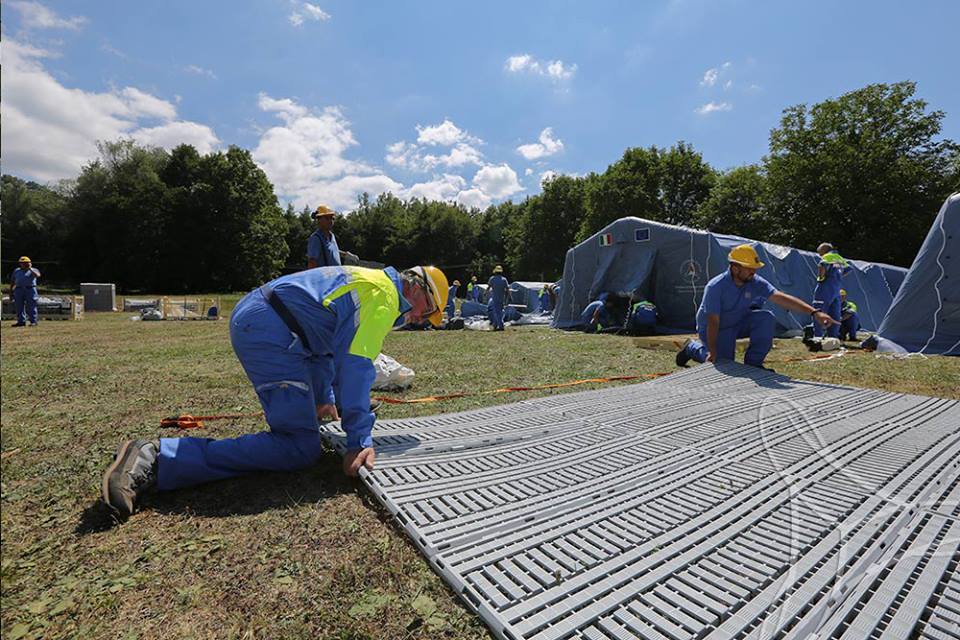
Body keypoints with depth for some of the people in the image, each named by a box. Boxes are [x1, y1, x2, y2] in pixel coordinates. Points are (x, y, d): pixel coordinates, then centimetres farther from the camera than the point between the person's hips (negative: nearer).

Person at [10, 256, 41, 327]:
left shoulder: (34, 270, 6)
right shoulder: (16, 270, 19)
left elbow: (37, 275, -18)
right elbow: (12, 281, 22)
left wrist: (30, 269, -17)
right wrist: (11, 289, 16)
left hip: (30, 289, -5)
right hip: (18, 289, 5)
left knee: (31, 306, -5)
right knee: (19, 306, 5)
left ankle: (34, 321, -3)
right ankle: (21, 321, 11)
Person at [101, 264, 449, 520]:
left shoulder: (365, 280, 24)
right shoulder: (383, 295, -7)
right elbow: (355, 366, -19)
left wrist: (324, 398, 35)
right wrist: (360, 439, -17)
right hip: (270, 332, -11)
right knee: (300, 448, -14)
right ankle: (156, 459, -14)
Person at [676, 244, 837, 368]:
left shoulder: (755, 282, -12)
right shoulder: (715, 287, -27)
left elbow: (781, 298, -20)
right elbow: (713, 322, -28)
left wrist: (814, 312, -32)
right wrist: (713, 352, -30)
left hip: (739, 322, 6)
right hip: (716, 328, -5)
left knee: (766, 317, -21)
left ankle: (753, 363, -8)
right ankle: (693, 347, 15)